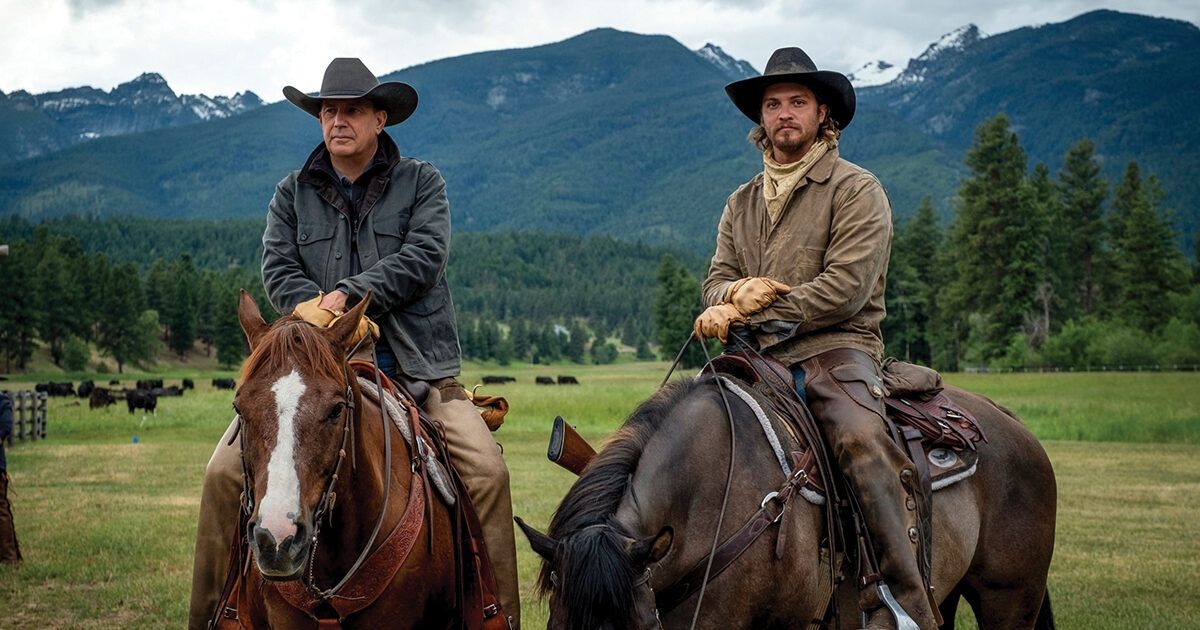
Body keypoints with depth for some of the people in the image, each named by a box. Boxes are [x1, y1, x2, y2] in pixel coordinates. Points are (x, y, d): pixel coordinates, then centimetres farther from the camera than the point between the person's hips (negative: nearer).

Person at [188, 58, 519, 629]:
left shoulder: (421, 182, 8)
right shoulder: (292, 195, 14)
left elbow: (422, 257, -7)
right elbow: (279, 269, 2)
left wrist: (346, 295, -15)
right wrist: (315, 311, -17)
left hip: (414, 367, -1)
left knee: (486, 470, -21)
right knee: (226, 470, -12)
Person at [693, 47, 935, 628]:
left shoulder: (856, 189, 2)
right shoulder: (742, 203, 21)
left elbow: (846, 288, -10)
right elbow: (717, 280, 14)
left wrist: (756, 311, -11)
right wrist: (735, 293, -12)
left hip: (836, 349, -5)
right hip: (758, 359, 6)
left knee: (862, 441, -33)